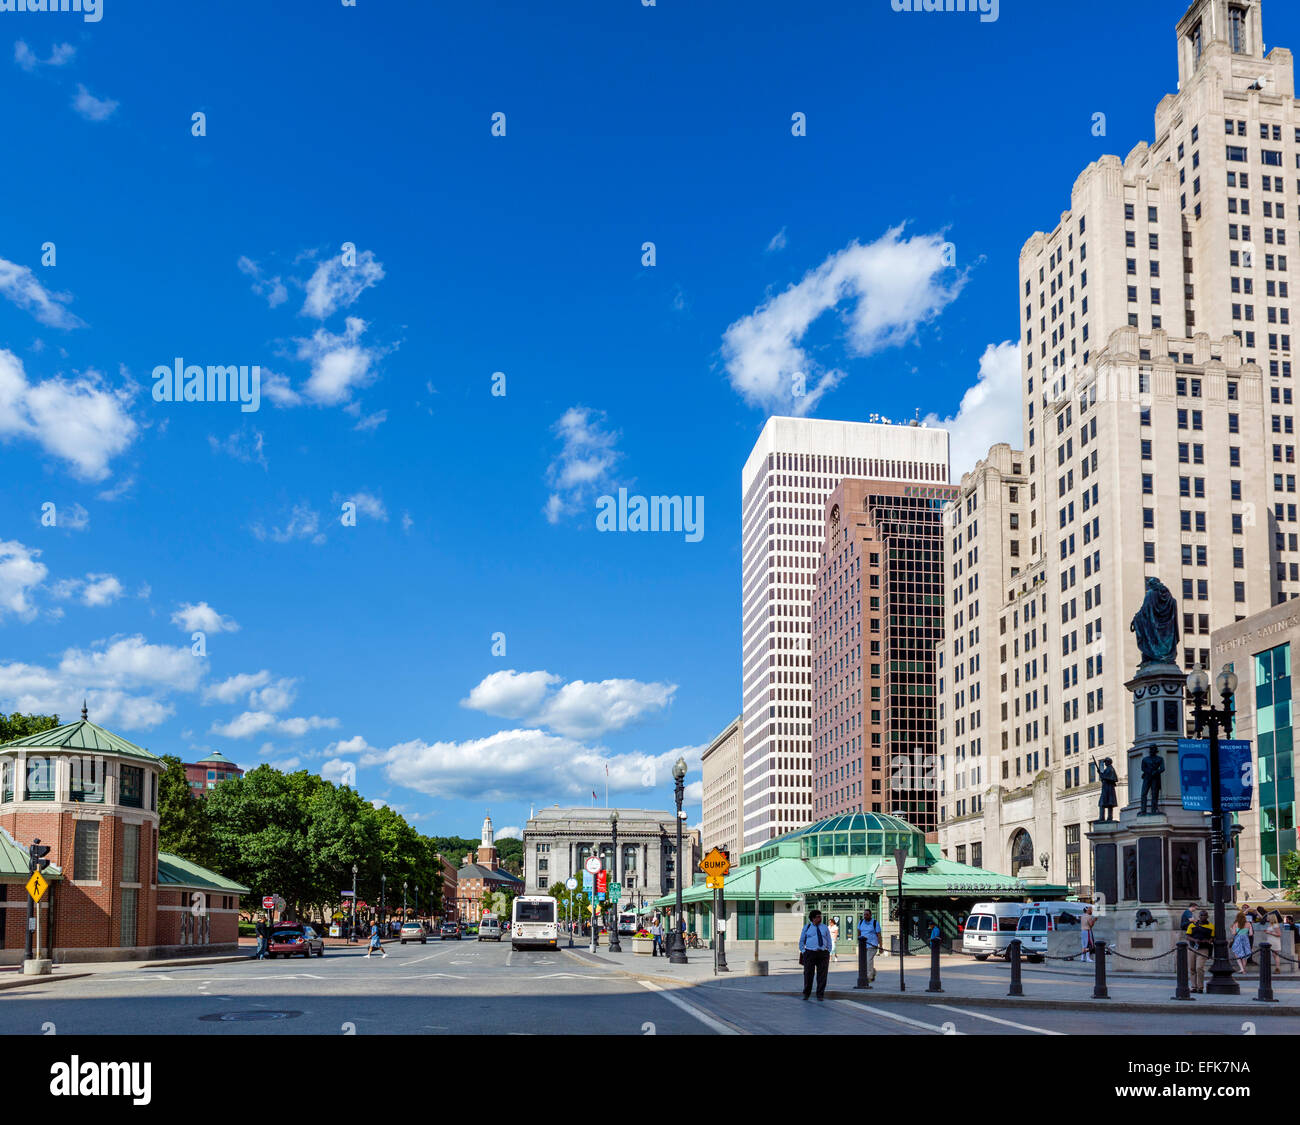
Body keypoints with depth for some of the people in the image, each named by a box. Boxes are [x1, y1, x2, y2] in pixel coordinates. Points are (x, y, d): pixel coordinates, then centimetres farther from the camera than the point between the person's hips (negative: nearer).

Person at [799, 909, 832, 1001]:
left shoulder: (825, 928, 12)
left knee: (822, 975, -1)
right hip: (810, 953, -1)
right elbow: (801, 941, 12)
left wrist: (828, 953, 3)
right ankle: (806, 994, 14)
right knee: (808, 975, -1)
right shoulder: (807, 927, 8)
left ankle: (820, 995, 6)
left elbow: (829, 942, 14)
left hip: (823, 954, 1)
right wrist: (803, 952, 1)